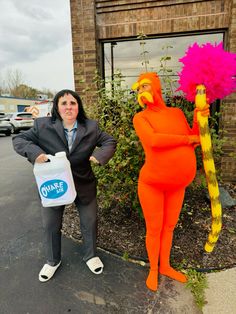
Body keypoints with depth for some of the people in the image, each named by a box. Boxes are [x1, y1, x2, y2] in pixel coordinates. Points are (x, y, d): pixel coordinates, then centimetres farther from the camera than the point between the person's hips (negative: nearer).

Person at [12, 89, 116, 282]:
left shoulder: (91, 127, -6)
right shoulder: (43, 126, -9)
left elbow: (110, 141, 1)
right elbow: (18, 140, -3)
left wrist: (100, 154, -20)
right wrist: (34, 152, -24)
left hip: (84, 185, 1)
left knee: (90, 221, 15)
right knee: (51, 225, 17)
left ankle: (91, 255, 44)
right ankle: (53, 261, 45)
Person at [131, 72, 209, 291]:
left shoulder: (177, 113, 6)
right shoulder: (140, 118, -10)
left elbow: (192, 144, 2)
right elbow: (153, 141, -28)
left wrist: (198, 120, -14)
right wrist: (187, 139, -18)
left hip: (176, 184, 5)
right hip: (151, 183, -5)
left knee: (169, 226, 19)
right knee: (154, 230, 8)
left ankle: (165, 266, 42)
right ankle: (153, 269, 36)